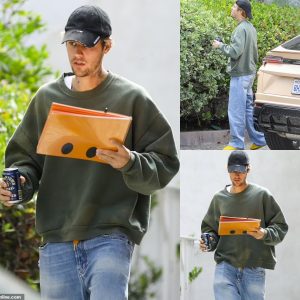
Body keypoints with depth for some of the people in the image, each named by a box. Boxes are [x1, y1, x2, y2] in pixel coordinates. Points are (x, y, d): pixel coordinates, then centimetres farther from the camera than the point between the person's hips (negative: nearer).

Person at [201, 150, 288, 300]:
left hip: (254, 268, -1)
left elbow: (280, 227, 3)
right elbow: (209, 228, 20)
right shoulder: (219, 198, 12)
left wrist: (264, 234, -16)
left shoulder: (261, 195, 3)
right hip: (225, 266, 1)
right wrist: (208, 241, -2)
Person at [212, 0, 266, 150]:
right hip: (249, 72, 10)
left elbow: (235, 52, -23)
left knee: (236, 110, -3)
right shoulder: (251, 28, 12)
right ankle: (258, 139, 17)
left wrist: (220, 45, -10)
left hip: (240, 75, -10)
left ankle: (237, 143, 1)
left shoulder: (241, 29, -18)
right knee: (248, 108, 15)